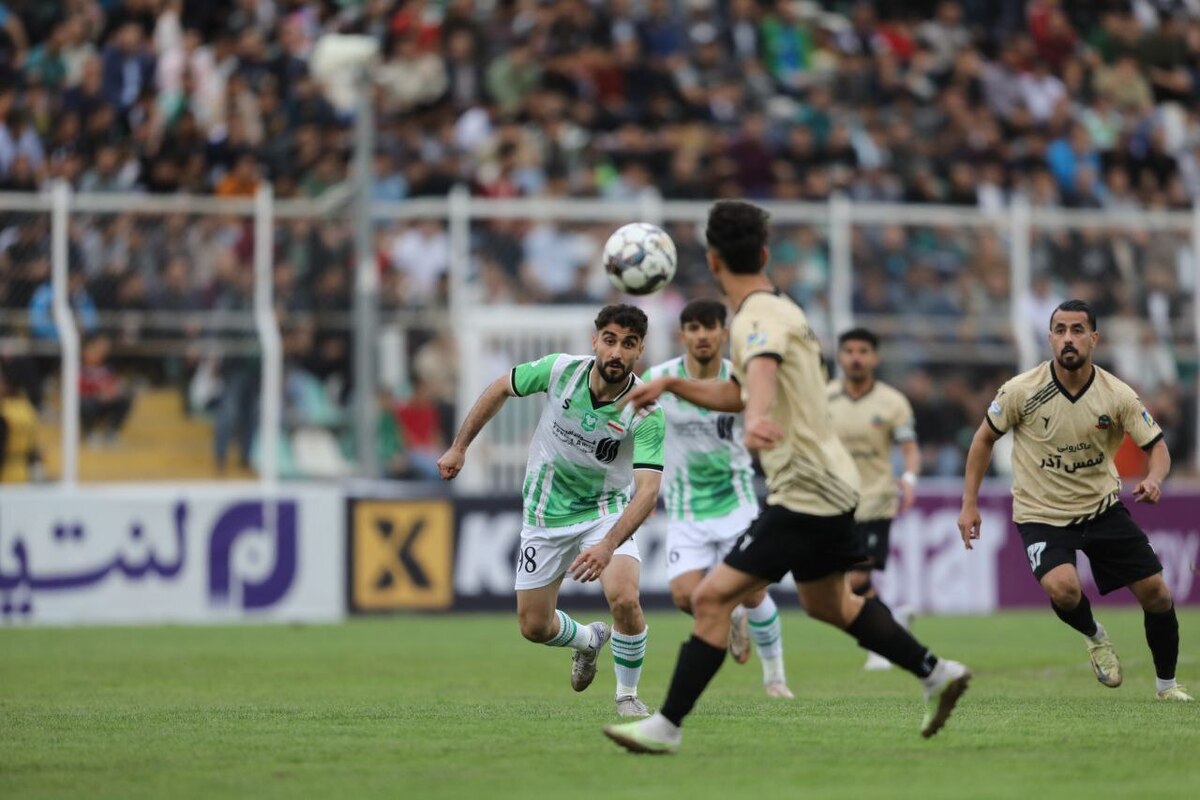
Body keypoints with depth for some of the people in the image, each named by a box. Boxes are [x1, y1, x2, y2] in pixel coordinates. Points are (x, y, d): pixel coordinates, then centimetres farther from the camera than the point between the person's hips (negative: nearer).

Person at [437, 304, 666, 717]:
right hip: (545, 515, 3)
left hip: (606, 512, -3)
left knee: (625, 598, -28)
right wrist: (459, 447, 3)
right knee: (534, 626, 7)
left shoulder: (646, 412, -26)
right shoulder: (558, 370, -20)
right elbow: (500, 389, 0)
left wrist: (607, 546, -48)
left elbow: (648, 490, -34)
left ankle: (627, 695, -2)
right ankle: (588, 640, 43)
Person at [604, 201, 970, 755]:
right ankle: (936, 674, 36)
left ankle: (667, 726, -12)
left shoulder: (759, 318, -17)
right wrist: (671, 385, 19)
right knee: (828, 604, 27)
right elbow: (738, 394, 29)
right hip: (826, 485, 10)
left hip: (805, 494, -10)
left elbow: (763, 368, -42)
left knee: (712, 598, -13)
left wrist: (757, 418, -62)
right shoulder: (777, 310, 15)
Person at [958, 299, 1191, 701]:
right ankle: (1095, 637, 6)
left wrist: (1154, 479, -26)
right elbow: (985, 438, 0)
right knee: (1062, 588, -29)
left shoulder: (1117, 396, -11)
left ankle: (1167, 684, 22)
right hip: (1042, 514, -2)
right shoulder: (1022, 391, -15)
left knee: (1156, 594, -2)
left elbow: (1157, 445, -3)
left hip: (1103, 506, 2)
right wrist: (969, 503, -2)